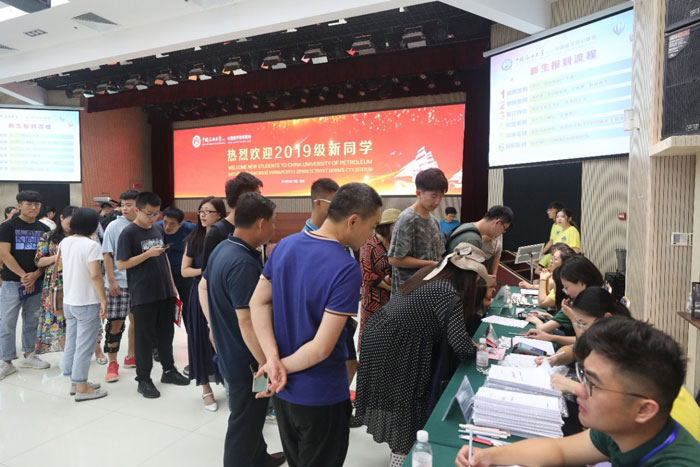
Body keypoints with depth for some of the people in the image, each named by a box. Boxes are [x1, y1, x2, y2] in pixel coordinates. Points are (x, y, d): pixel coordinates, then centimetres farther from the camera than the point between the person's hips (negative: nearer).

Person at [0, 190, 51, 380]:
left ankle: (28, 355, 23)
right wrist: (23, 275, -16)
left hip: (36, 282, 4)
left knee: (32, 320, 11)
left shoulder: (44, 229, 7)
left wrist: (35, 275, -10)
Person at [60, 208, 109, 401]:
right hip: (87, 302, -8)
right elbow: (95, 275, -22)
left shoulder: (64, 242, 6)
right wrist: (103, 299, -17)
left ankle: (75, 382, 28)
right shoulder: (91, 245, -18)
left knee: (72, 342, 16)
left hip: (69, 301, 8)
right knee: (84, 346, -1)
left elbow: (61, 266, 17)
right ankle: (82, 388, 6)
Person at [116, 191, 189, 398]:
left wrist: (172, 285, 16)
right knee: (144, 337, 5)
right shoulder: (129, 233, -9)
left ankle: (169, 370, 30)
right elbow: (121, 264, -11)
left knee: (165, 334, 15)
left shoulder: (158, 230, 9)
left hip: (164, 293, 6)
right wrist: (148, 254, -21)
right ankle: (143, 380, 17)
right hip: (143, 296, -6)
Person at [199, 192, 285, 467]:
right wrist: (268, 364, -23)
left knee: (250, 414, 27)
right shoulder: (244, 264, -30)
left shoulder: (222, 249, 2)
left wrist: (216, 326, 20)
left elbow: (203, 287, 16)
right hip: (244, 360, -10)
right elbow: (248, 323, -32)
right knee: (245, 421, 10)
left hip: (228, 351, 10)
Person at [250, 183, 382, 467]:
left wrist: (273, 360, -9)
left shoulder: (285, 246, -5)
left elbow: (258, 302, -2)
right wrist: (283, 366, -11)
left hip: (281, 389, 6)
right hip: (321, 396, -6)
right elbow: (322, 347, -27)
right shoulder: (347, 270, -27)